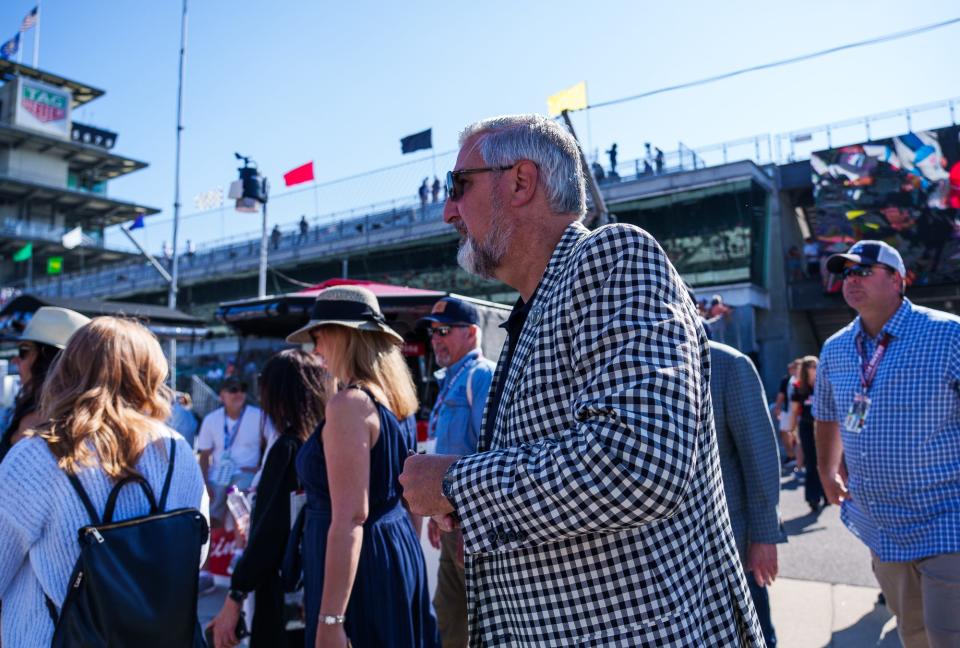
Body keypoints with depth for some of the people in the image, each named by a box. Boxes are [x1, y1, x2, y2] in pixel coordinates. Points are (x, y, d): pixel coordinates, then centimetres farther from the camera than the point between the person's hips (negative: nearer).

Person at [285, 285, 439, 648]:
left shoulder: (350, 404, -19)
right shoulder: (397, 399, 8)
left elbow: (350, 517, -24)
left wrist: (330, 619, -23)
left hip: (362, 566, -9)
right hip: (400, 553, 9)